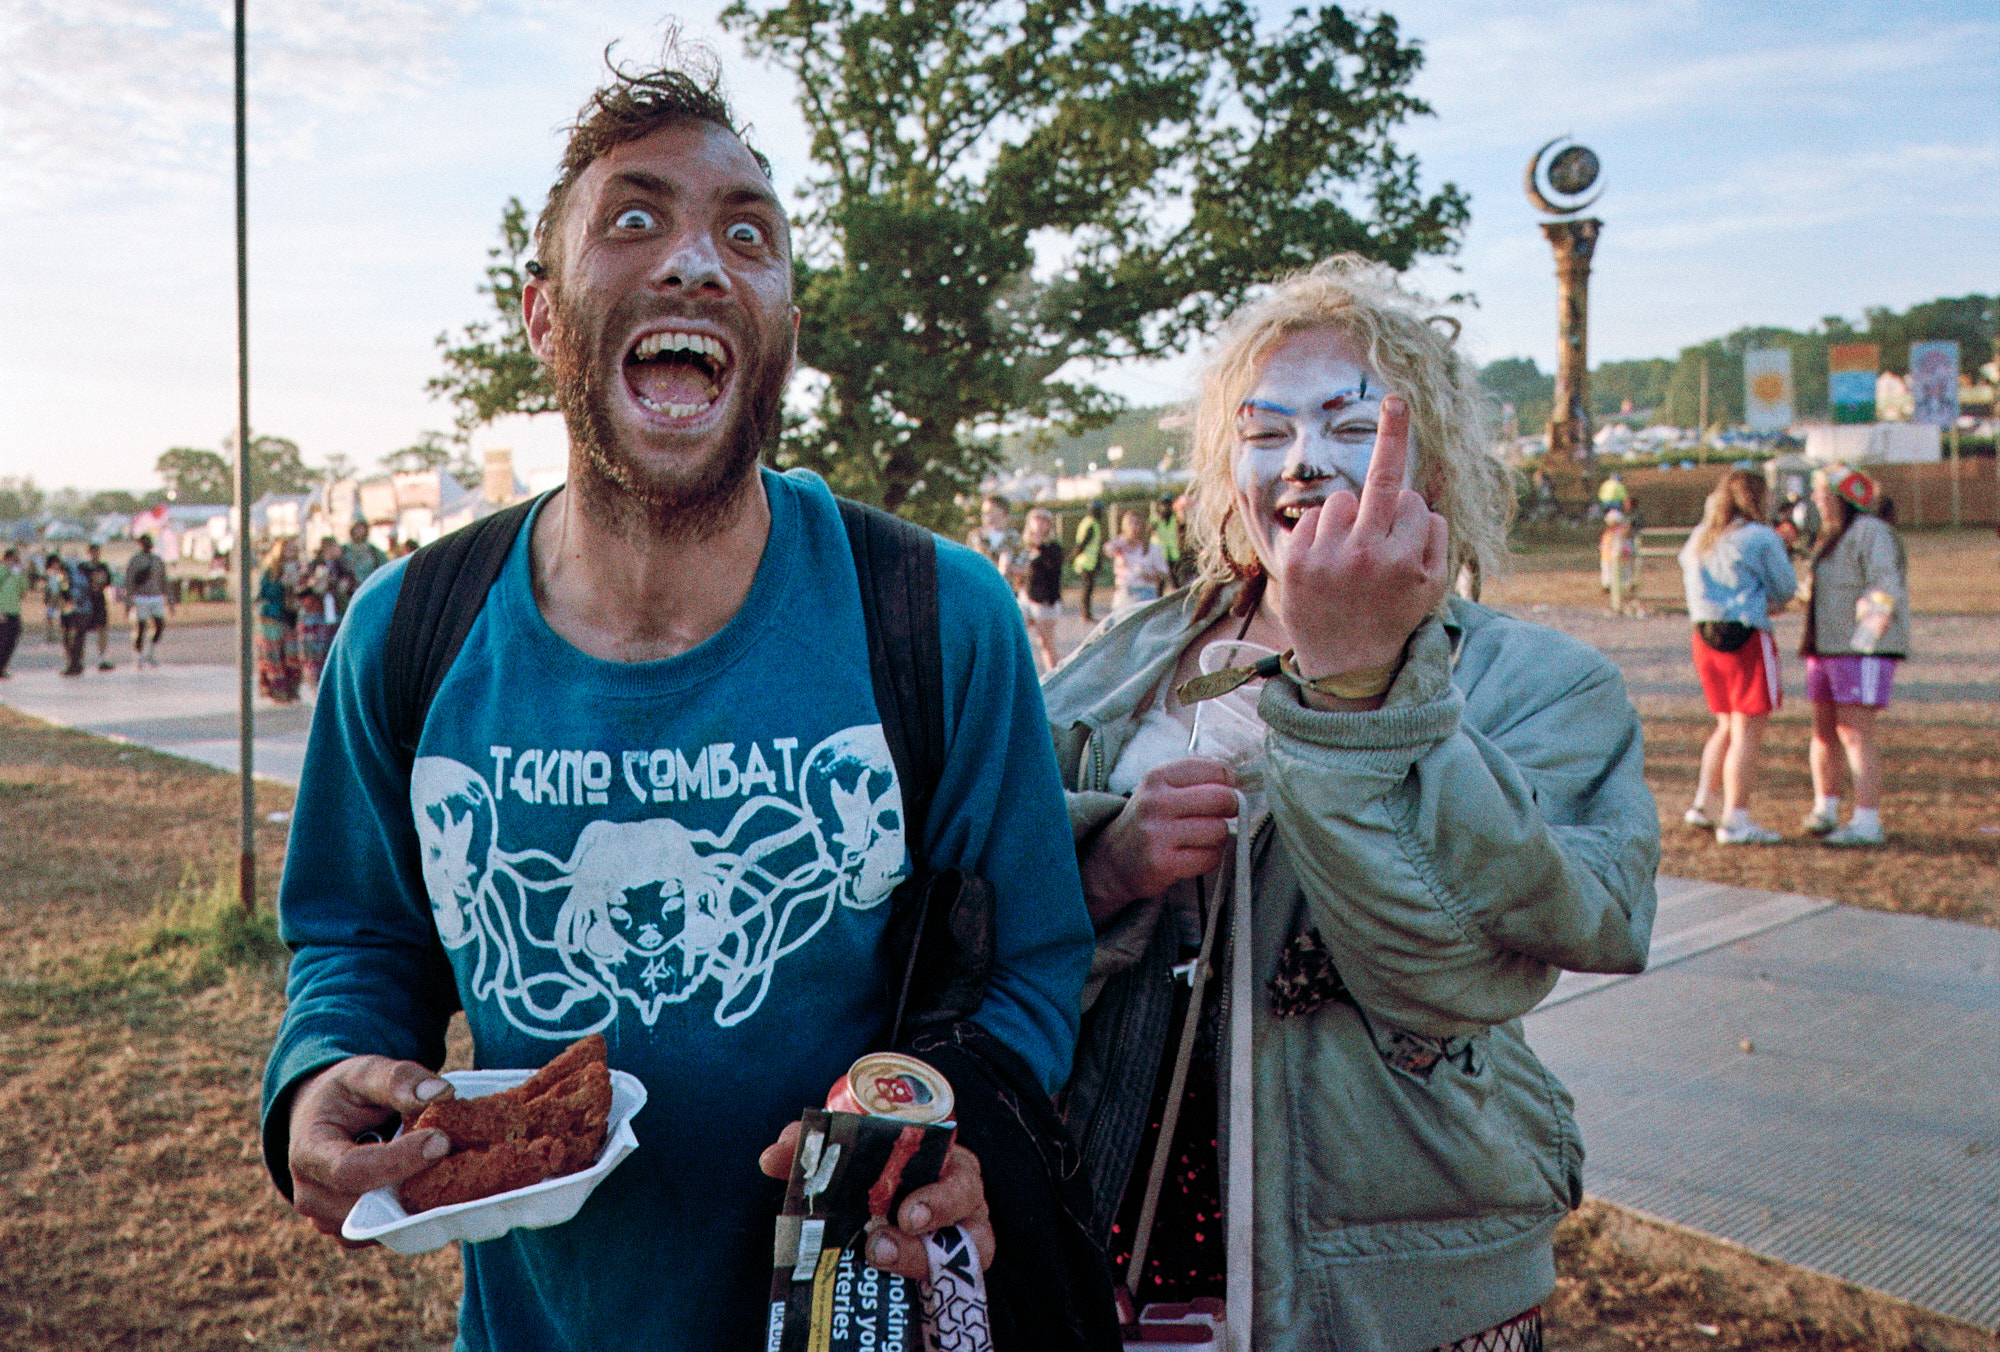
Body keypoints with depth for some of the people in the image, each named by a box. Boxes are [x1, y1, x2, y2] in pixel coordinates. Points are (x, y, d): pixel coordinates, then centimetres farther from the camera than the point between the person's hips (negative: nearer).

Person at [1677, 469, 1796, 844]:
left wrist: (1762, 604, 13)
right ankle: (1735, 821, -1)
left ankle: (1703, 803, 18)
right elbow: (1786, 589, -3)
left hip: (1704, 637, 7)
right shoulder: (1761, 538, -9)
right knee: (1748, 732, -1)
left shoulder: (1698, 539, 13)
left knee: (1728, 726, 20)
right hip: (1747, 640, -7)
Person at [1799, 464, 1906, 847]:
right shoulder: (1831, 536, 19)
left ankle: (1868, 823, -9)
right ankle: (1825, 808, 24)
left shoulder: (1872, 533, -10)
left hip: (1863, 650, -9)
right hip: (1827, 646, 9)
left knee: (1855, 733, -11)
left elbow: (1885, 589, -19)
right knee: (1823, 730, 12)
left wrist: (1861, 638, -23)